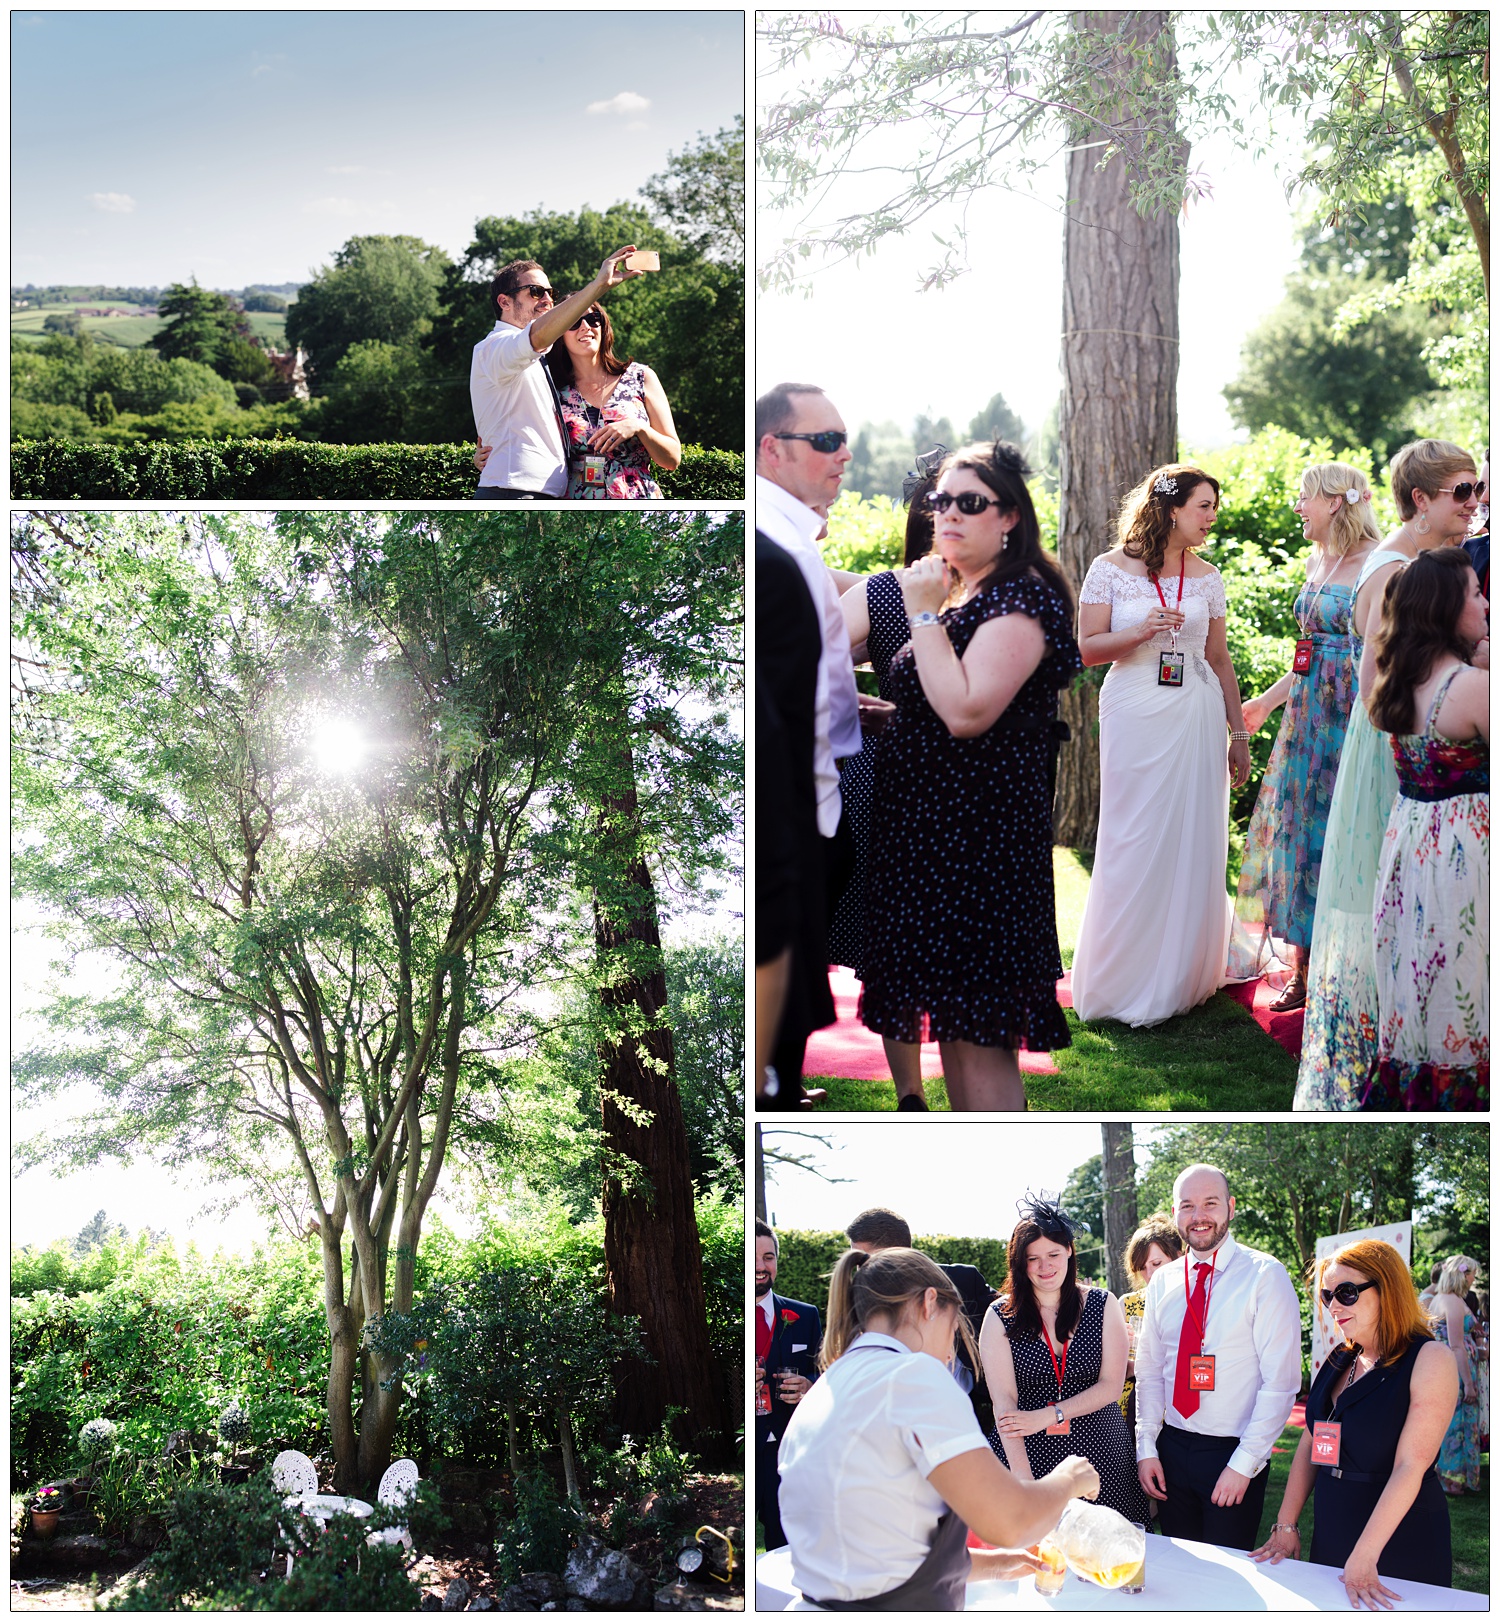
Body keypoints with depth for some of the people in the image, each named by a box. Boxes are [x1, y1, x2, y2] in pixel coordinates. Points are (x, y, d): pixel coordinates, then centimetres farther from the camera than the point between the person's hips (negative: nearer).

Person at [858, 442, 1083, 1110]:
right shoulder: (961, 591, 17)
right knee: (953, 1026, 14)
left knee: (979, 1039, -8)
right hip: (931, 830, 10)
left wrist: (923, 614, -18)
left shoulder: (1020, 596, -13)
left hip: (981, 840, -10)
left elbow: (966, 712, -26)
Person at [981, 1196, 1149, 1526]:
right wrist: (1023, 1477, -20)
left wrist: (1047, 1416, -13)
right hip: (1027, 1453, -1)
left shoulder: (1103, 1305, 5)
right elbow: (1004, 1401, -8)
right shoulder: (1001, 1317, 0)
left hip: (1098, 1453, 1)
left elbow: (1111, 1385, 0)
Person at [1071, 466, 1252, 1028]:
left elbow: (1219, 659, 13)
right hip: (1135, 717, -3)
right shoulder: (1111, 569, -1)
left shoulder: (1207, 577, 9)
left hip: (1196, 718, 3)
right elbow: (1088, 648, -2)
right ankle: (1126, 984, 10)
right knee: (1134, 844, -2)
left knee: (1193, 843, 3)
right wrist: (1140, 632, -19)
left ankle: (1181, 976, 17)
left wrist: (1239, 735, 13)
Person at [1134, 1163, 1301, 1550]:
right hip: (1172, 1448, 4)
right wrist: (1146, 1448, 1)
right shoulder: (1162, 1283, 7)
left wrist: (1243, 1464, -15)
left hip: (1234, 1454, -4)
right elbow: (1150, 1372, 11)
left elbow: (1281, 1382, -12)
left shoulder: (1265, 1276, -9)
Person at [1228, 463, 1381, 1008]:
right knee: (1296, 832, 9)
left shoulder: (1376, 565, -12)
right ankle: (1303, 969, 19)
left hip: (1351, 715, -8)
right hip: (1307, 712, 8)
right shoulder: (1317, 561, 13)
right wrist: (1268, 700, 25)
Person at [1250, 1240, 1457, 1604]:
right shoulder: (1339, 1360, 8)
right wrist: (1286, 1525, 3)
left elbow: (1410, 1466, -20)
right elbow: (1310, 1444, 10)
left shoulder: (1430, 1359, -14)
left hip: (1402, 1545, -6)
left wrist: (1364, 1558, -24)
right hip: (1329, 1539, 6)